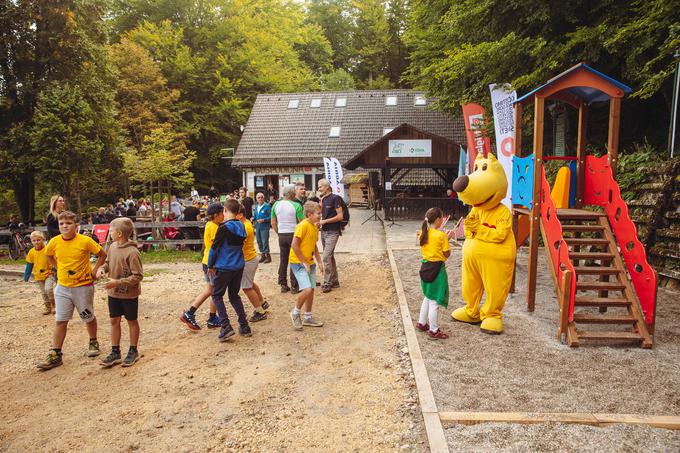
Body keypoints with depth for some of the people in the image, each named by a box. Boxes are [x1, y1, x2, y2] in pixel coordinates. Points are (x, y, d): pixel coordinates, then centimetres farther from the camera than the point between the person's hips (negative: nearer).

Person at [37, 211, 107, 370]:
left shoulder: (85, 241, -14)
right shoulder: (54, 242, -4)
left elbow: (102, 254, -3)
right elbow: (49, 256, 18)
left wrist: (94, 271, -6)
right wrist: (59, 268, 8)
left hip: (83, 286, -3)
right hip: (62, 287, 3)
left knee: (89, 318, 13)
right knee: (60, 321, 3)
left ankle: (93, 343, 36)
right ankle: (55, 355, 10)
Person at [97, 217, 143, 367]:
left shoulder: (132, 252, -23)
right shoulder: (113, 246, -1)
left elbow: (137, 276, -22)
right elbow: (108, 262, 16)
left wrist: (117, 282, -26)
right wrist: (102, 269, -5)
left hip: (129, 294, -6)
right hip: (114, 293, 7)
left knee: (132, 321, 11)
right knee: (114, 321, 12)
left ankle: (133, 351, 26)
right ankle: (115, 352, 24)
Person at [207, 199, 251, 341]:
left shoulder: (224, 228, -16)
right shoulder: (242, 227, 5)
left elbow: (214, 248, -11)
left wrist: (210, 266, 0)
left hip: (224, 267, -6)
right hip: (239, 266, 6)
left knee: (217, 295, 7)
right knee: (234, 295, 18)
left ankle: (226, 327, -4)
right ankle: (244, 327, 15)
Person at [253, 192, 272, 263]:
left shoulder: (267, 206, -9)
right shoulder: (256, 207, 12)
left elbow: (270, 217, -12)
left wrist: (264, 220, -23)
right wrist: (253, 218, 0)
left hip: (264, 226, -7)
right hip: (257, 226, 7)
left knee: (265, 242, -8)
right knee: (259, 241, 11)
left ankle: (268, 256, 2)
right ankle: (262, 255, 22)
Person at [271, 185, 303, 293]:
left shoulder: (276, 205, 3)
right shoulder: (296, 206, -13)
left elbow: (273, 223, 8)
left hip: (281, 235, 5)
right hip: (294, 234, -5)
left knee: (283, 260, 12)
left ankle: (283, 285, 16)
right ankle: (294, 286, 6)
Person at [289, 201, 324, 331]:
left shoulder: (315, 227, 9)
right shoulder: (303, 225, -18)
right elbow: (294, 245, -21)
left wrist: (319, 262, 15)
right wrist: (304, 262, -17)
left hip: (310, 263, 9)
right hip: (298, 262, -9)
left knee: (311, 290, 11)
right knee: (307, 289, -18)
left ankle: (308, 318, 26)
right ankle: (295, 313, 5)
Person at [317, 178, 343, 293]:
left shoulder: (335, 198, -11)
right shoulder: (323, 199, 12)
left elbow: (340, 216, -16)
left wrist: (325, 221, -16)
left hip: (333, 232, -8)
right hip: (324, 231, 8)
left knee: (326, 257, -12)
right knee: (330, 257, 13)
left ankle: (327, 283, -4)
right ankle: (334, 281, 22)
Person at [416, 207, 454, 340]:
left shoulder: (423, 232, 2)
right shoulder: (441, 235, -17)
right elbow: (447, 254, -10)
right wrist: (447, 238, 0)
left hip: (425, 266, 7)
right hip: (436, 269, -7)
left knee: (428, 297, 24)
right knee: (435, 301, 1)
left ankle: (422, 323, 33)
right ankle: (433, 331, 10)